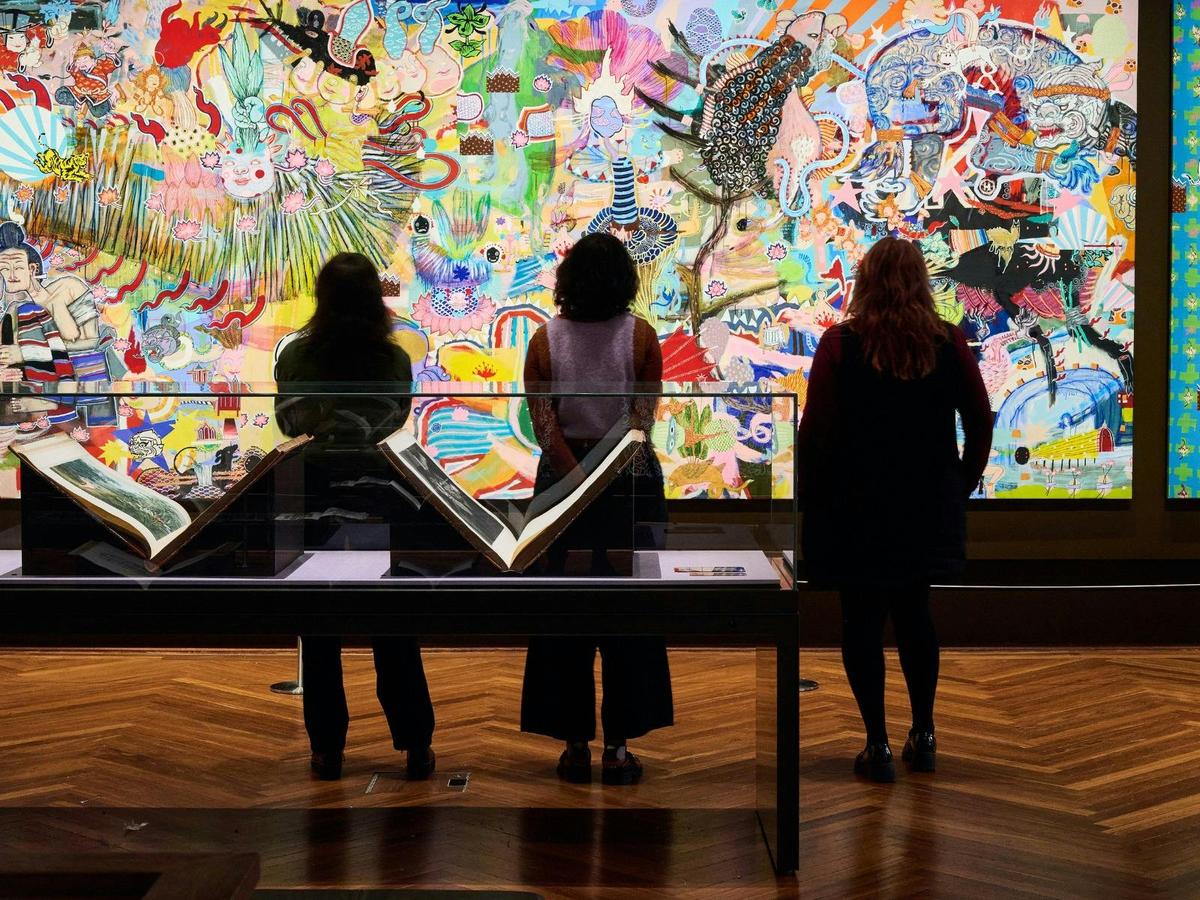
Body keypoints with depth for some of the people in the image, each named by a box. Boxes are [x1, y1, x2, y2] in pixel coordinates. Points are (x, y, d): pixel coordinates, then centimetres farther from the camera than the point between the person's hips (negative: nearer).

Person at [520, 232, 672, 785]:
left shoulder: (545, 340, -1)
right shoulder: (640, 336, -4)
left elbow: (544, 424, -9)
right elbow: (642, 418, -10)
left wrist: (580, 479, -11)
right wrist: (613, 474, -11)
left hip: (562, 480, 1)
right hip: (631, 482, -1)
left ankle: (574, 744, 11)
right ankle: (618, 746, 6)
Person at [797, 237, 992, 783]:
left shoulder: (840, 344, -11)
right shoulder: (949, 343, -3)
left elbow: (815, 431, -12)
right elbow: (981, 422, 3)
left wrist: (811, 496, 0)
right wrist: (962, 486, 16)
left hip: (856, 505, -3)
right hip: (927, 507, 3)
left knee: (862, 619, 5)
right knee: (914, 614, 17)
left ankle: (878, 745, 7)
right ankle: (923, 736, 21)